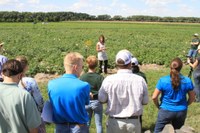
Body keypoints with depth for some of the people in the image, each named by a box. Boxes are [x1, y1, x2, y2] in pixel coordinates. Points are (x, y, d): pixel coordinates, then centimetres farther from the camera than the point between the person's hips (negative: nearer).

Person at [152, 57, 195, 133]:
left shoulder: (163, 80, -15)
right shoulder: (187, 81, -8)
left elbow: (154, 97, -13)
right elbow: (192, 98, 2)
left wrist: (158, 106, 6)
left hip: (166, 111, -3)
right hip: (181, 112, 3)